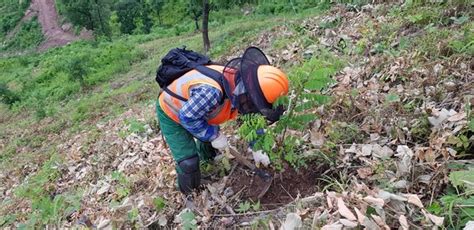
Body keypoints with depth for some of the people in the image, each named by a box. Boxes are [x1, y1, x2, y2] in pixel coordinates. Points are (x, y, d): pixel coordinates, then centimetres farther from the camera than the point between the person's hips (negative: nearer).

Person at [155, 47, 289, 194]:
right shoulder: (211, 91, -46)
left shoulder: (241, 84, -18)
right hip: (172, 113, -7)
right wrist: (215, 135, -24)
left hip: (194, 111, 7)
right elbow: (187, 117, -33)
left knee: (211, 145, 16)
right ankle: (189, 195, 23)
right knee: (188, 162, -7)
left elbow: (251, 116, -1)